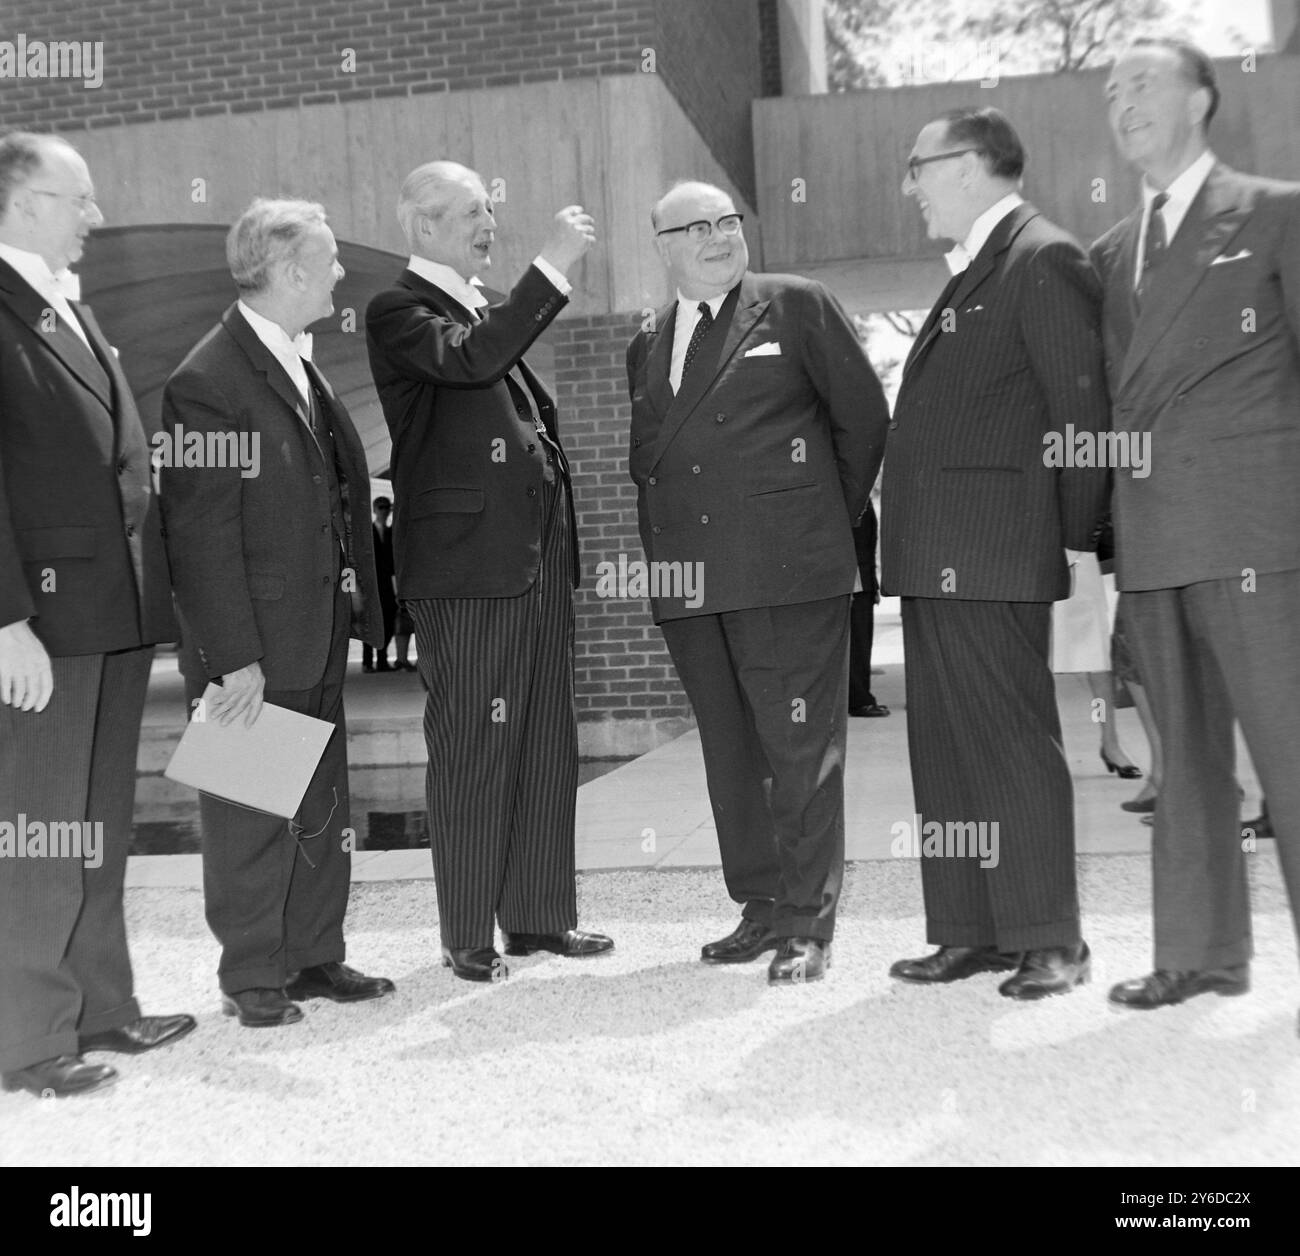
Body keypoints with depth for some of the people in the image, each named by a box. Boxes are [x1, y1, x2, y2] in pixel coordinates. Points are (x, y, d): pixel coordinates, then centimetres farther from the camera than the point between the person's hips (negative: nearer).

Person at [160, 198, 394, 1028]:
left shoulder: (304, 367, 12)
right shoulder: (210, 380, -15)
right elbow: (201, 534, -18)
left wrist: (354, 610, 10)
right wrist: (233, 657, -20)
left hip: (319, 641, 9)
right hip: (254, 648, -9)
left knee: (322, 806, 16)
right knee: (252, 814, 5)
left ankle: (314, 956, 29)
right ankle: (253, 975, 20)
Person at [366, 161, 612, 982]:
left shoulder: (495, 307, 20)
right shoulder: (399, 312, -4)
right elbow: (469, 359, -25)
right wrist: (552, 266, -22)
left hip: (541, 555, 8)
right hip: (466, 563, -8)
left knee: (548, 745, 11)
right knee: (473, 753, -2)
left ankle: (541, 915, 21)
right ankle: (468, 936, 10)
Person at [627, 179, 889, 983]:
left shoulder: (797, 306, 3)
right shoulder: (647, 348, 18)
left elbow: (865, 416, 4)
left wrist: (830, 519, 7)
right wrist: (666, 547, 10)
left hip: (790, 571, -5)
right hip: (688, 583, 6)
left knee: (802, 749, -3)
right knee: (731, 755, 11)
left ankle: (810, 923, 5)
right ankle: (761, 908, 22)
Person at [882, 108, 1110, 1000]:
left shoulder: (1044, 259, -8)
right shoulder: (972, 273, 21)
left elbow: (1083, 413, -13)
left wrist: (1078, 543, -12)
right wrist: (904, 545, 14)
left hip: (991, 555, -10)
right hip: (937, 558, 10)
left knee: (1012, 745, -3)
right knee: (946, 750, 12)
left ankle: (1050, 941, 7)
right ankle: (972, 931, 21)